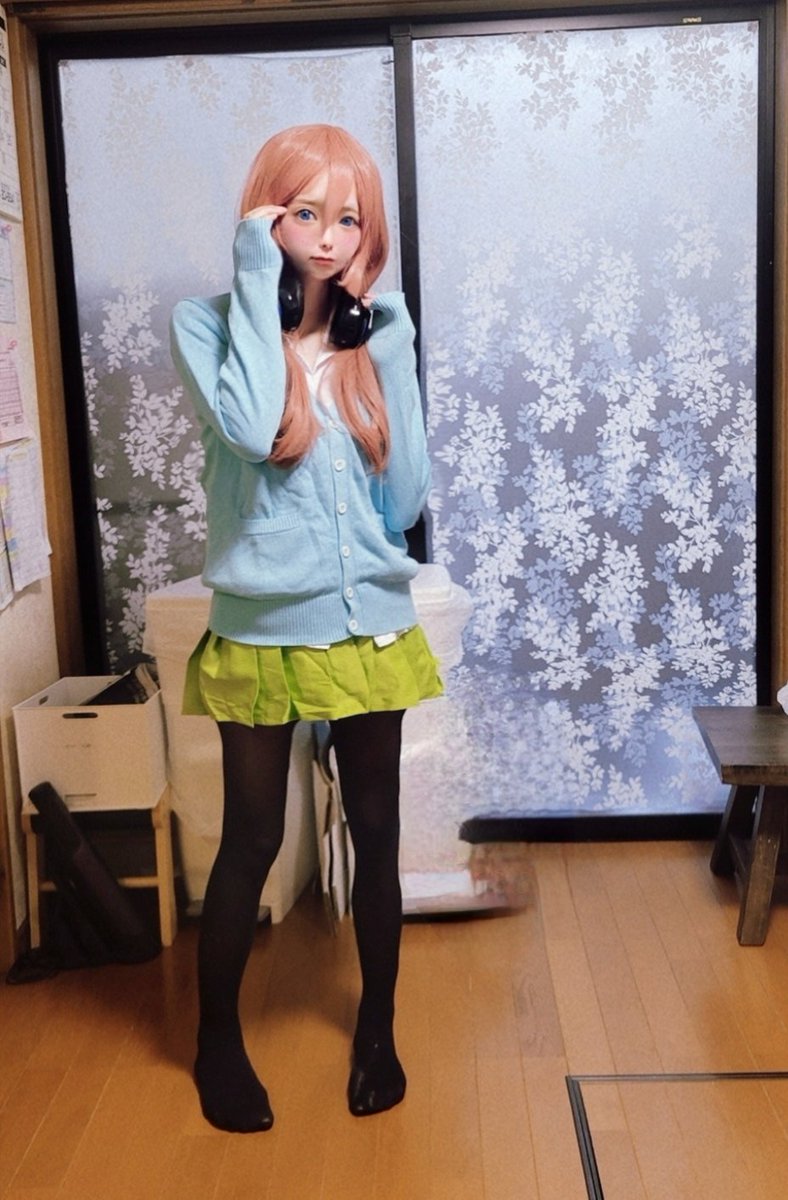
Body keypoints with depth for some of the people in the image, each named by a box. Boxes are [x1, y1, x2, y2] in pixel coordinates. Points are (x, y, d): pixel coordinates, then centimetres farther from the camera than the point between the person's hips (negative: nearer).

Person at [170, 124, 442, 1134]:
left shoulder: (379, 335, 2)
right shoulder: (209, 324, -6)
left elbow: (406, 496, -3)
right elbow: (247, 427, -29)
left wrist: (380, 344, -7)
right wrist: (259, 277, -19)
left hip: (370, 627, 3)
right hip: (261, 631, -3)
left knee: (376, 835, 14)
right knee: (251, 843, 10)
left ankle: (377, 1026, 36)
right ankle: (217, 1040, 32)